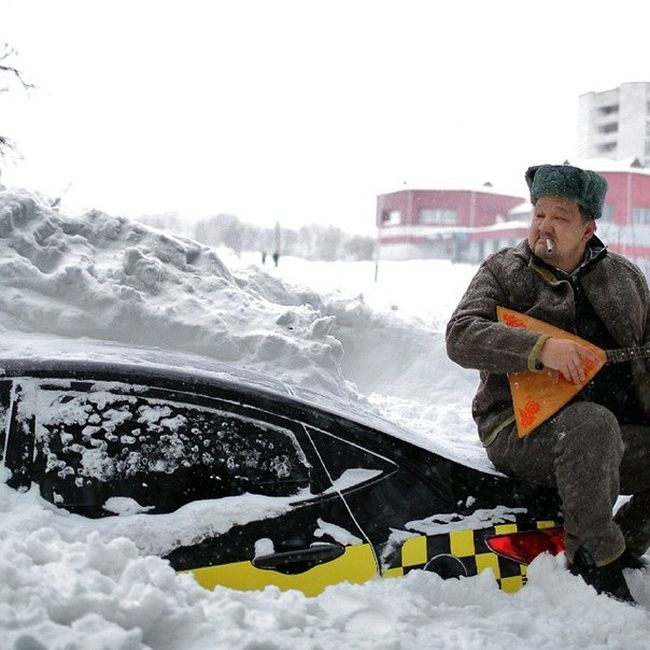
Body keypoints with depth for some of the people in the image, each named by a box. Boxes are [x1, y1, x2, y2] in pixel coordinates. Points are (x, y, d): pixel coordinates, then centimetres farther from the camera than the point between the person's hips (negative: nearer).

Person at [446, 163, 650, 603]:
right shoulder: (502, 271, 4)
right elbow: (461, 337, -11)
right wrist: (541, 348, -25)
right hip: (523, 432, -5)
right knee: (591, 422, -35)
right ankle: (592, 554, -16)